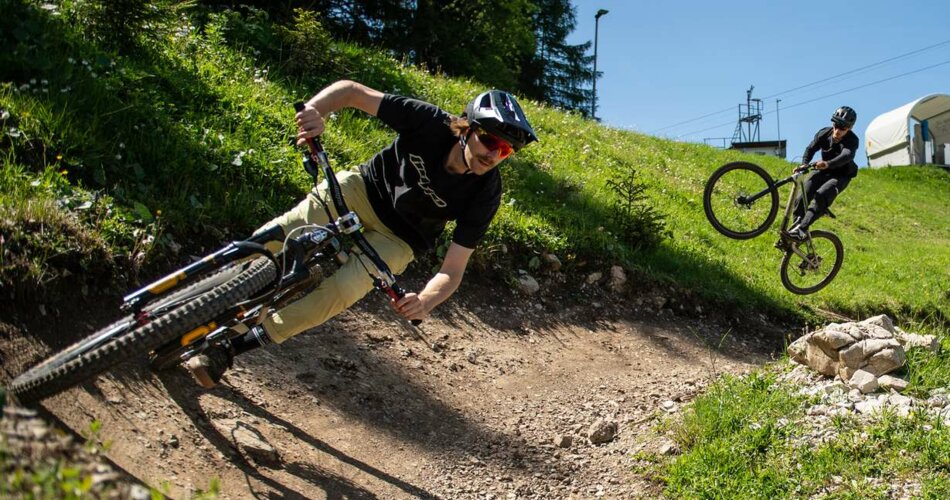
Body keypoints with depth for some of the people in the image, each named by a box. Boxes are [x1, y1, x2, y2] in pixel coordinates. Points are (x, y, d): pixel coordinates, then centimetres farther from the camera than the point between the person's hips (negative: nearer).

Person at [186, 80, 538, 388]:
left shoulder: (484, 195, -24)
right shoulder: (430, 123, -25)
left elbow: (452, 271, -23)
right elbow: (351, 90, -20)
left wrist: (424, 301, -45)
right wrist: (315, 110, -42)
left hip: (398, 238, -1)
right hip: (364, 188, 1)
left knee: (340, 291, -25)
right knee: (278, 236, -24)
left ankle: (230, 347, -12)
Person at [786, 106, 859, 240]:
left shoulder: (852, 140, -23)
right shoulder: (824, 133, -10)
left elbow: (846, 156, -43)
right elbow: (811, 148, -17)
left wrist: (827, 163, -63)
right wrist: (804, 164, -40)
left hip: (841, 176, -4)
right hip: (824, 171, 4)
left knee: (821, 196, -30)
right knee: (802, 194, -20)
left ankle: (802, 229, -35)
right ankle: (797, 223, -10)